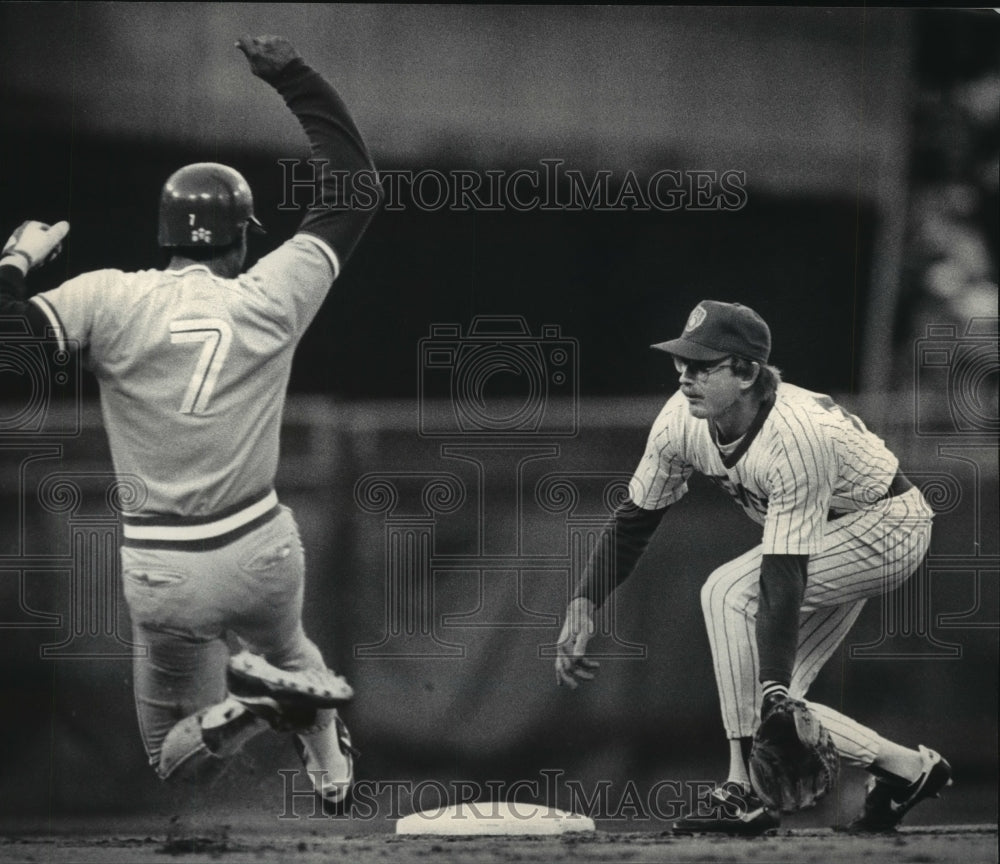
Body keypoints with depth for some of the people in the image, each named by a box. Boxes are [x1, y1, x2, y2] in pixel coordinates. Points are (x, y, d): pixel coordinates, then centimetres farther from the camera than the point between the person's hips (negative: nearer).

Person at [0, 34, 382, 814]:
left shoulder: (113, 298, -11)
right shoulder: (270, 299, -5)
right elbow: (356, 190, 6)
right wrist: (295, 77, 11)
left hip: (163, 574, -2)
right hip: (261, 555, 2)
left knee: (174, 759, 15)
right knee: (287, 649, 37)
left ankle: (234, 715, -18)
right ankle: (309, 694, 3)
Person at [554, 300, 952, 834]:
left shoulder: (795, 437, -37)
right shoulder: (682, 419, -16)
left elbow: (783, 579, -41)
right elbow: (635, 518, -3)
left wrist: (774, 691, -44)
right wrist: (581, 607, -15)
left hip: (888, 526, -8)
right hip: (836, 544, 8)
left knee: (728, 593, -28)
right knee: (765, 708, -2)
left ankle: (746, 790, -26)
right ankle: (905, 768, 13)